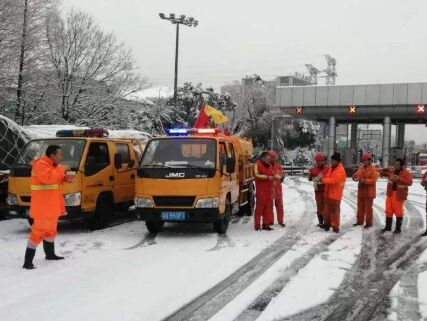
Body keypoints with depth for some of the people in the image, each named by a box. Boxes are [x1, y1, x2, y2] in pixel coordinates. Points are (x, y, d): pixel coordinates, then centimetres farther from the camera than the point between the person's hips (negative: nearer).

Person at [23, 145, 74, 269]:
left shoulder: (52, 165, 15)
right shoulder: (40, 164, -16)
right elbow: (48, 177, -32)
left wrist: (65, 178, 6)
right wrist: (62, 169, -21)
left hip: (52, 205, 10)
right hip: (43, 206, -10)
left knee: (50, 230, 21)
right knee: (38, 232, -10)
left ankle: (50, 254, 36)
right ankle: (28, 261, -7)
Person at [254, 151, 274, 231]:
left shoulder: (269, 165, 17)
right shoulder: (257, 165, -6)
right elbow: (257, 175, -21)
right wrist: (267, 177, -23)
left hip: (269, 190, 7)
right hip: (261, 190, -7)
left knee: (268, 207, 7)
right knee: (259, 207, -5)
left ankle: (266, 224, 14)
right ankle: (257, 225, 0)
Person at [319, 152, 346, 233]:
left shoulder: (341, 170, -15)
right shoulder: (331, 168, 14)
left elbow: (334, 180, -25)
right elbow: (328, 177, 20)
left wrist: (323, 180, -22)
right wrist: (323, 179, -2)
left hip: (335, 195, -8)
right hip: (328, 193, 8)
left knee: (335, 210, -2)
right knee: (327, 209, 13)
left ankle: (335, 226, 6)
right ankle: (327, 224, 24)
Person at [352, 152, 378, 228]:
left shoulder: (373, 169, -11)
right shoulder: (361, 168, 10)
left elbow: (374, 180, -17)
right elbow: (357, 174, 8)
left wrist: (365, 181, -25)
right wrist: (355, 177, -15)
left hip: (369, 192, -7)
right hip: (361, 191, 7)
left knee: (368, 208, 0)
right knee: (360, 207, 14)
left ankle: (369, 223, 9)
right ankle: (360, 221, 24)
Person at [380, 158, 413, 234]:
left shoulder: (406, 173, -12)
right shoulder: (391, 171, 4)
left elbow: (409, 182, -27)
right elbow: (382, 173, 11)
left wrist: (399, 179, -38)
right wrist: (386, 170, -12)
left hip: (399, 195, -5)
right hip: (390, 194, 5)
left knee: (398, 211, 3)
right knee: (388, 210, 10)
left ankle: (398, 228, 15)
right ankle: (388, 227, 22)